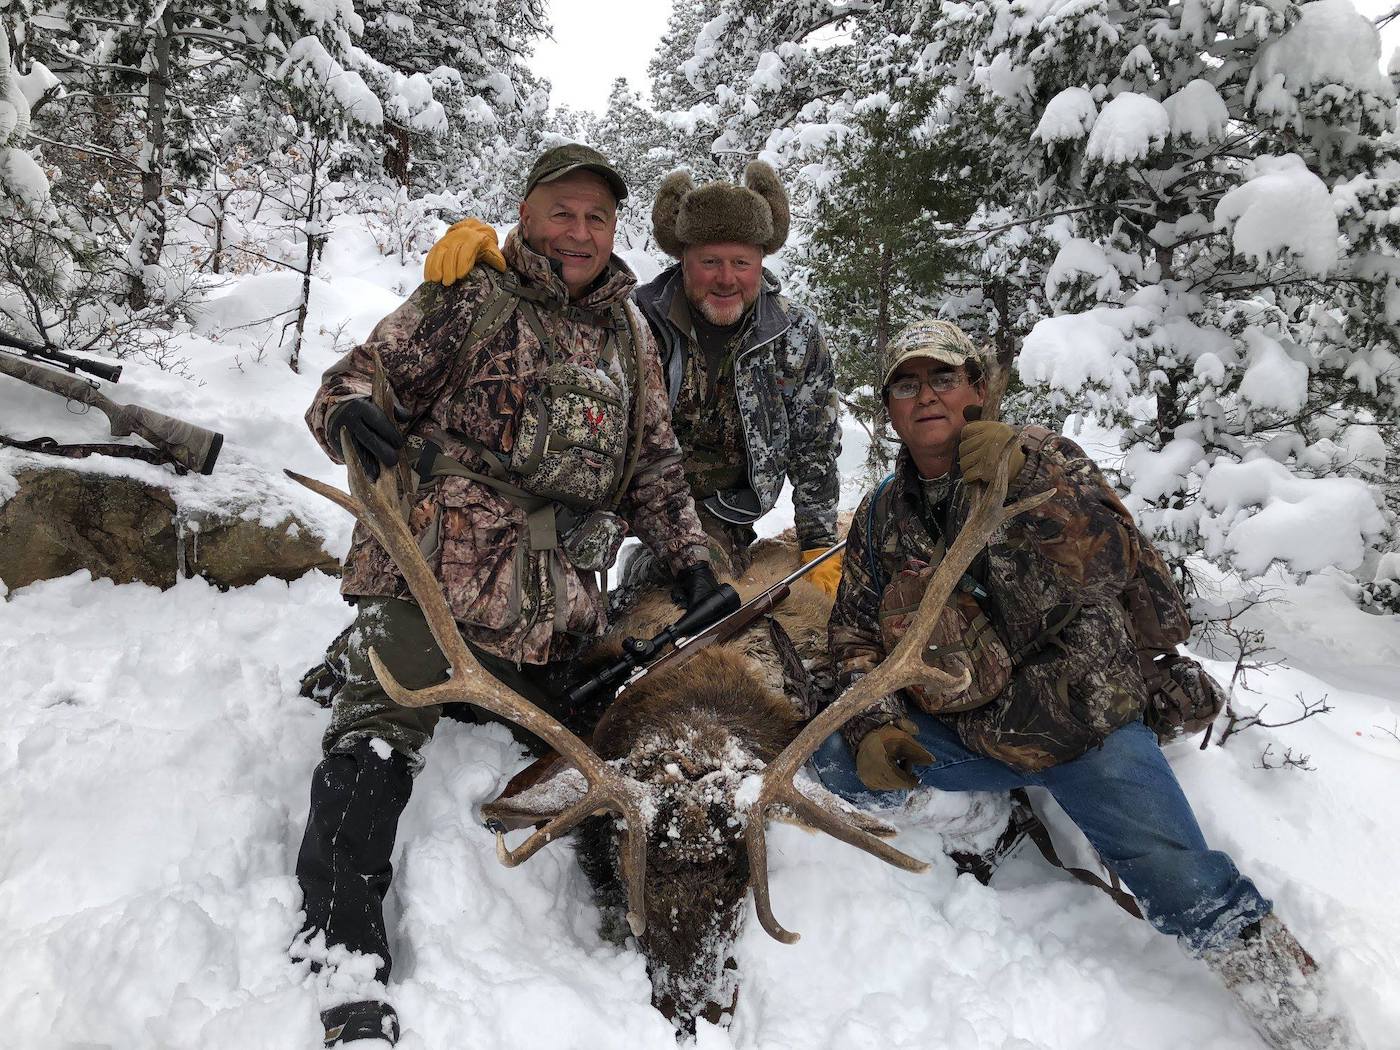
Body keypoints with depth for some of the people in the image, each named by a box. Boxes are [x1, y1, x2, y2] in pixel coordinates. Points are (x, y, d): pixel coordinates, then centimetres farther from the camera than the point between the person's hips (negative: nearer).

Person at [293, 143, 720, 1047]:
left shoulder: (631, 336, 19)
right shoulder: (472, 300, 3)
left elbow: (656, 463, 22)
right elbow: (358, 378, 2)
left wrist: (688, 557, 13)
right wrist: (356, 414, -22)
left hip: (554, 591, 6)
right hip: (437, 560, -5)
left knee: (582, 733, 8)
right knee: (384, 727, -15)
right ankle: (344, 956, -13)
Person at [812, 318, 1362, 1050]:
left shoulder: (1042, 460, -3)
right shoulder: (880, 517, 6)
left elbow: (1109, 569, -17)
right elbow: (855, 630, 7)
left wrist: (1023, 481, -31)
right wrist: (874, 724, -9)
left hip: (1084, 731, -3)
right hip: (961, 736, 3)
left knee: (1192, 896, -15)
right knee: (835, 763, -14)